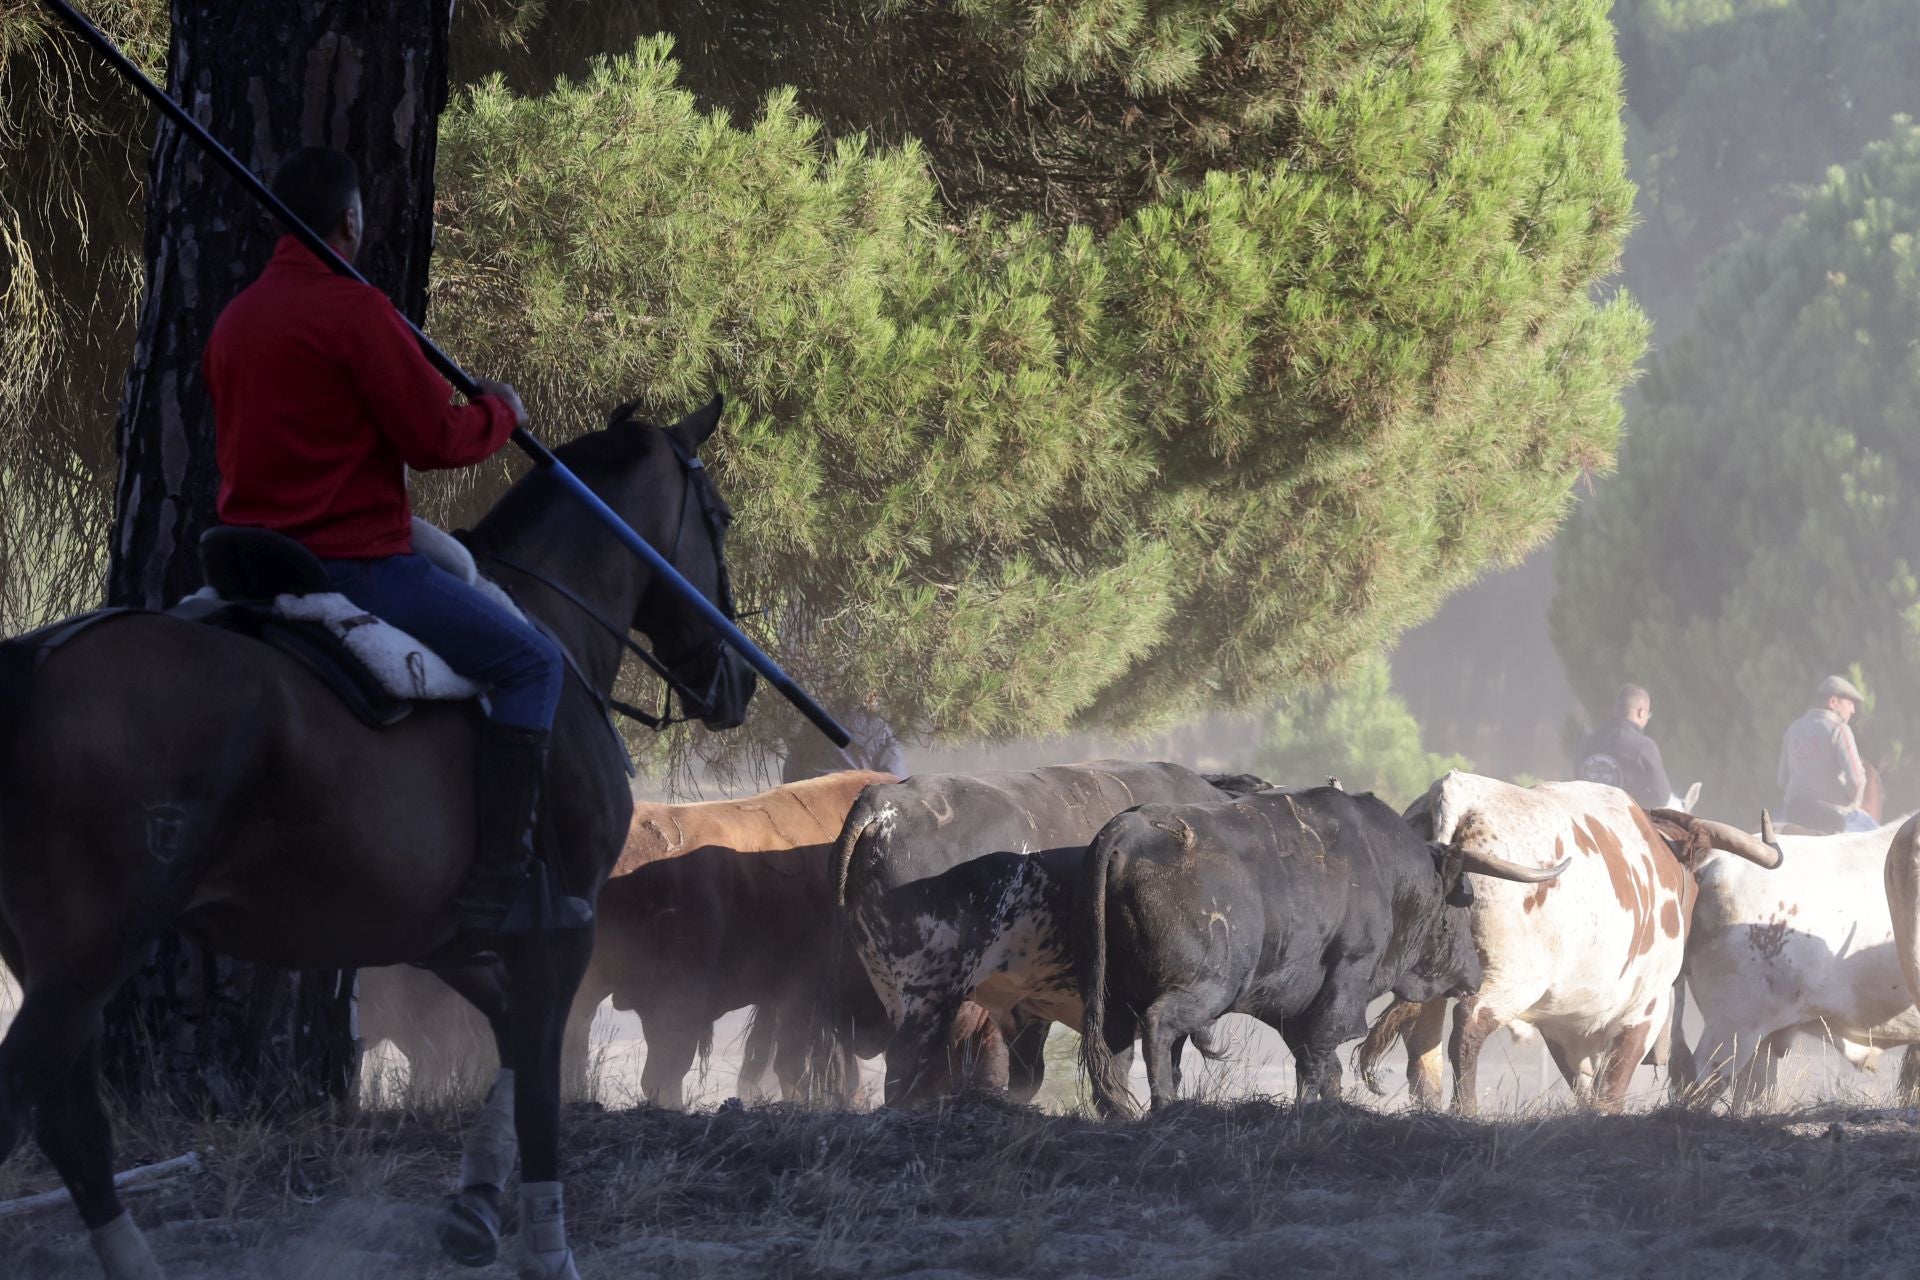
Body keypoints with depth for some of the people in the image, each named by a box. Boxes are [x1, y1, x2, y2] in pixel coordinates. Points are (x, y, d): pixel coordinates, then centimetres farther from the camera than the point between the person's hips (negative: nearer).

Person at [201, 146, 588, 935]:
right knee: (530, 662, -3)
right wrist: (499, 412, 6)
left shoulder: (232, 321, 11)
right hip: (354, 564, -9)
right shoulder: (354, 310, -15)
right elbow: (436, 438, -15)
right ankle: (499, 882, -12)